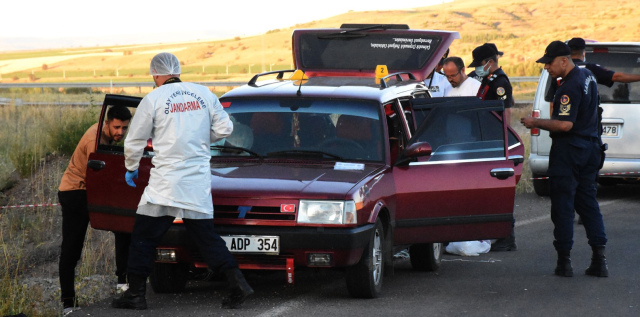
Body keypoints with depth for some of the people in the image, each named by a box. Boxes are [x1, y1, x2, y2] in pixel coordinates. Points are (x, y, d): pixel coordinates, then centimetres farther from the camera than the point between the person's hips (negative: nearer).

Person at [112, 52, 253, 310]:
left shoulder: (153, 99, -4)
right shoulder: (203, 94, 6)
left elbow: (134, 142, 2)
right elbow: (225, 128, 9)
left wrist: (131, 168, 20)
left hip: (166, 183, -4)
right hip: (199, 182, 4)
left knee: (143, 238, 4)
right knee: (205, 236, 12)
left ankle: (136, 294, 3)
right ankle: (237, 283, 2)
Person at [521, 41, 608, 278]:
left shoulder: (570, 87, -21)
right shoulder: (587, 76, 11)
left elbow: (565, 125, -26)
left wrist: (536, 123, -16)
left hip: (568, 149, -9)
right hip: (590, 147, 9)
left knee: (563, 205, -1)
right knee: (588, 202, 10)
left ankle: (564, 260, 0)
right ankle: (599, 259, 3)